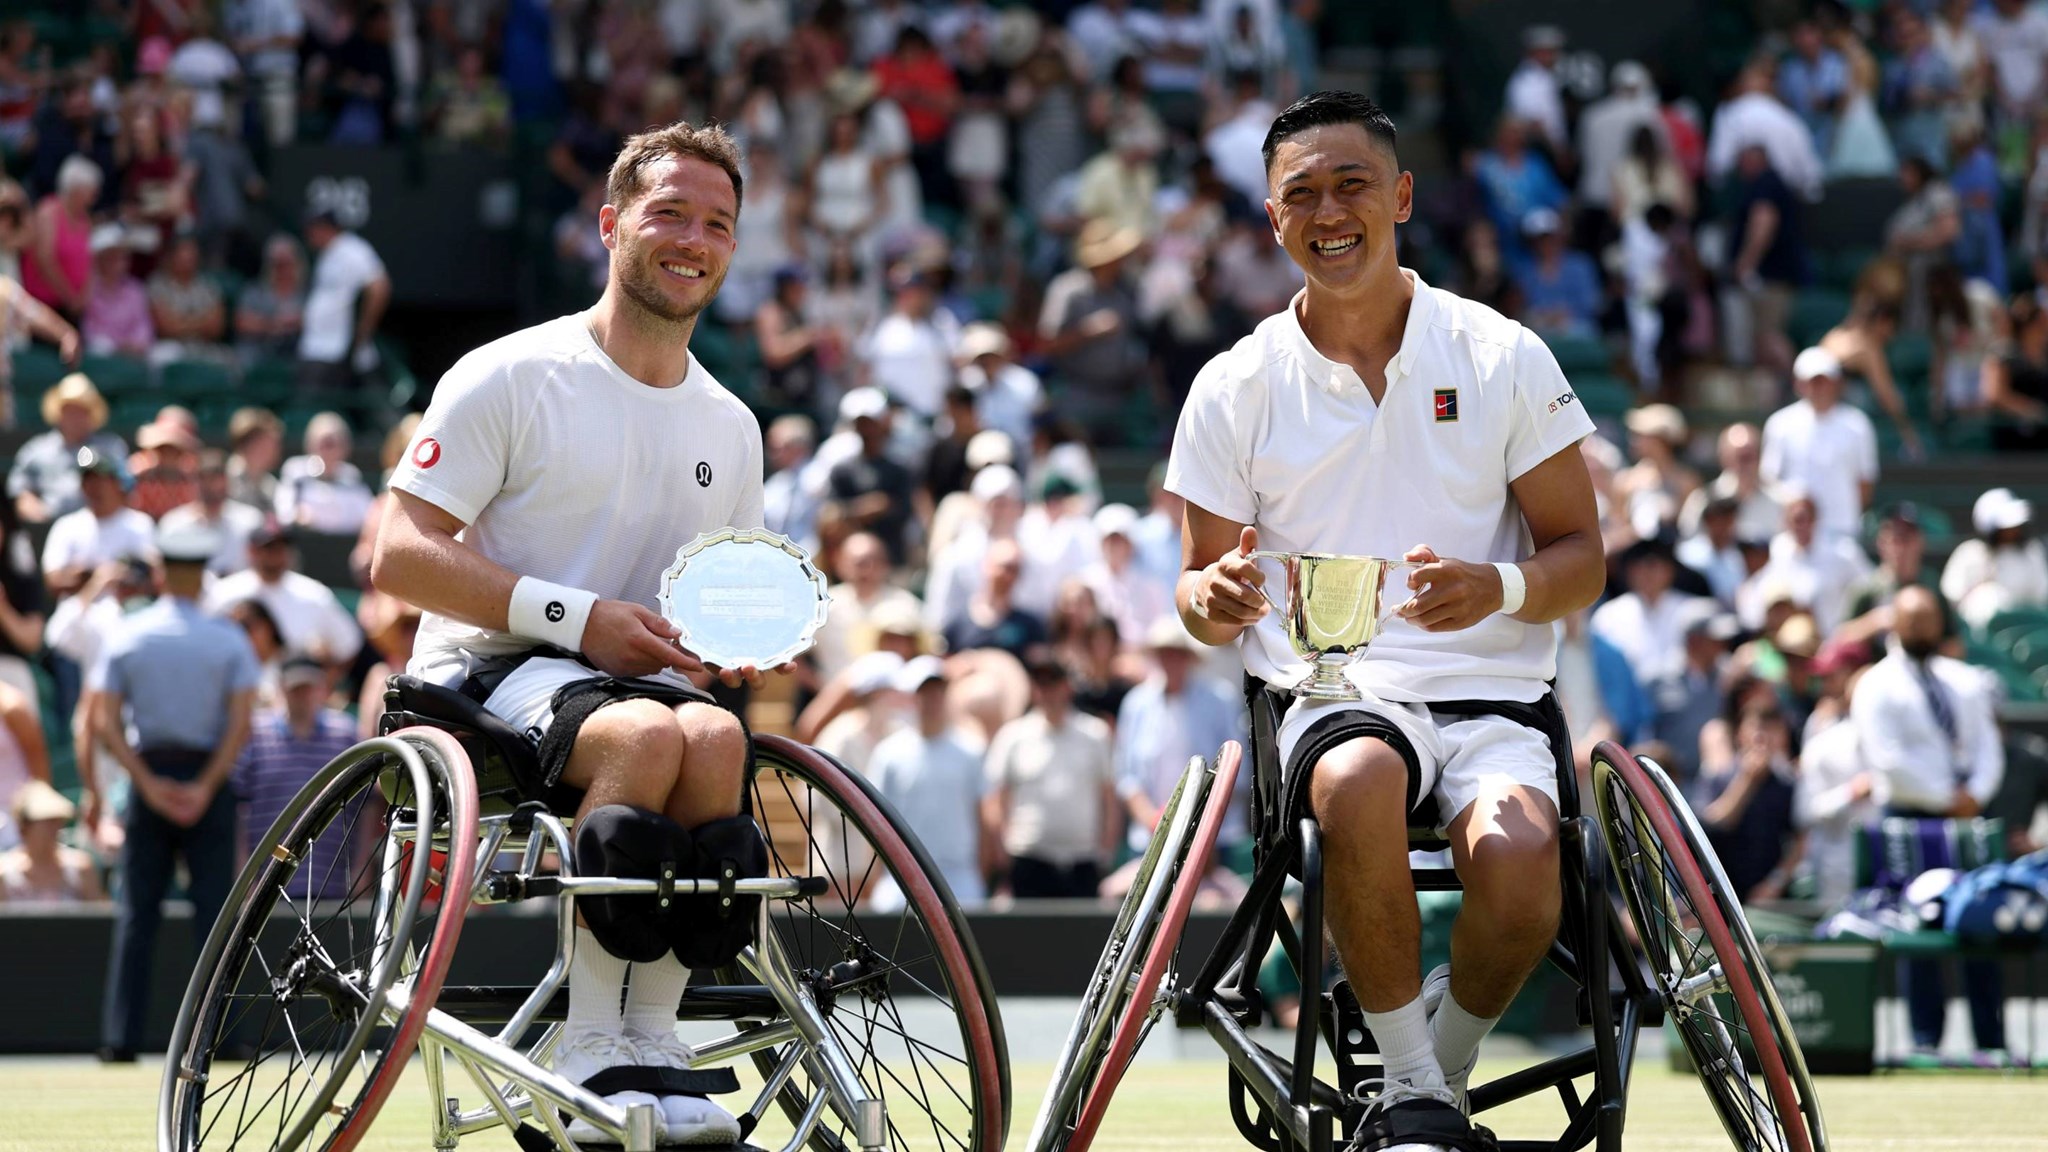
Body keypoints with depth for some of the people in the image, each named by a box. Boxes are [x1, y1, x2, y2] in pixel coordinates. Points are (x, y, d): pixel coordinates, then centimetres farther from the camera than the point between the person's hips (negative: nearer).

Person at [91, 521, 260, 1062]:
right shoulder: (228, 640, -1)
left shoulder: (126, 637, 2)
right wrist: (206, 787, -12)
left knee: (135, 911, 4)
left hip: (148, 778, 1)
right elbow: (241, 723, -11)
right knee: (213, 910, 1)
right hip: (207, 773, -1)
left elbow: (105, 721, -6)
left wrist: (148, 784, -10)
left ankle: (121, 1037, 0)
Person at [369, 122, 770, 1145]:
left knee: (713, 736, -33)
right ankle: (589, 1046, -29)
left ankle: (651, 1034, -26)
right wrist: (574, 617, -18)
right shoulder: (509, 379, -3)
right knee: (647, 731, -37)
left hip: (642, 672, 5)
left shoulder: (730, 428, 16)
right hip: (487, 677, -5)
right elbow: (399, 557, -9)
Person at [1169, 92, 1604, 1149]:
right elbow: (1202, 589, 12)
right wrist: (1214, 597, -13)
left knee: (1517, 856, -34)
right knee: (1359, 784, -38)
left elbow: (1581, 556, 7)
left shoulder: (1503, 357, 5)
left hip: (1490, 693, 0)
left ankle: (1444, 1066, -1)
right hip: (1327, 694, 0)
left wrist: (1499, 588, -16)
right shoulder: (1234, 389, 7)